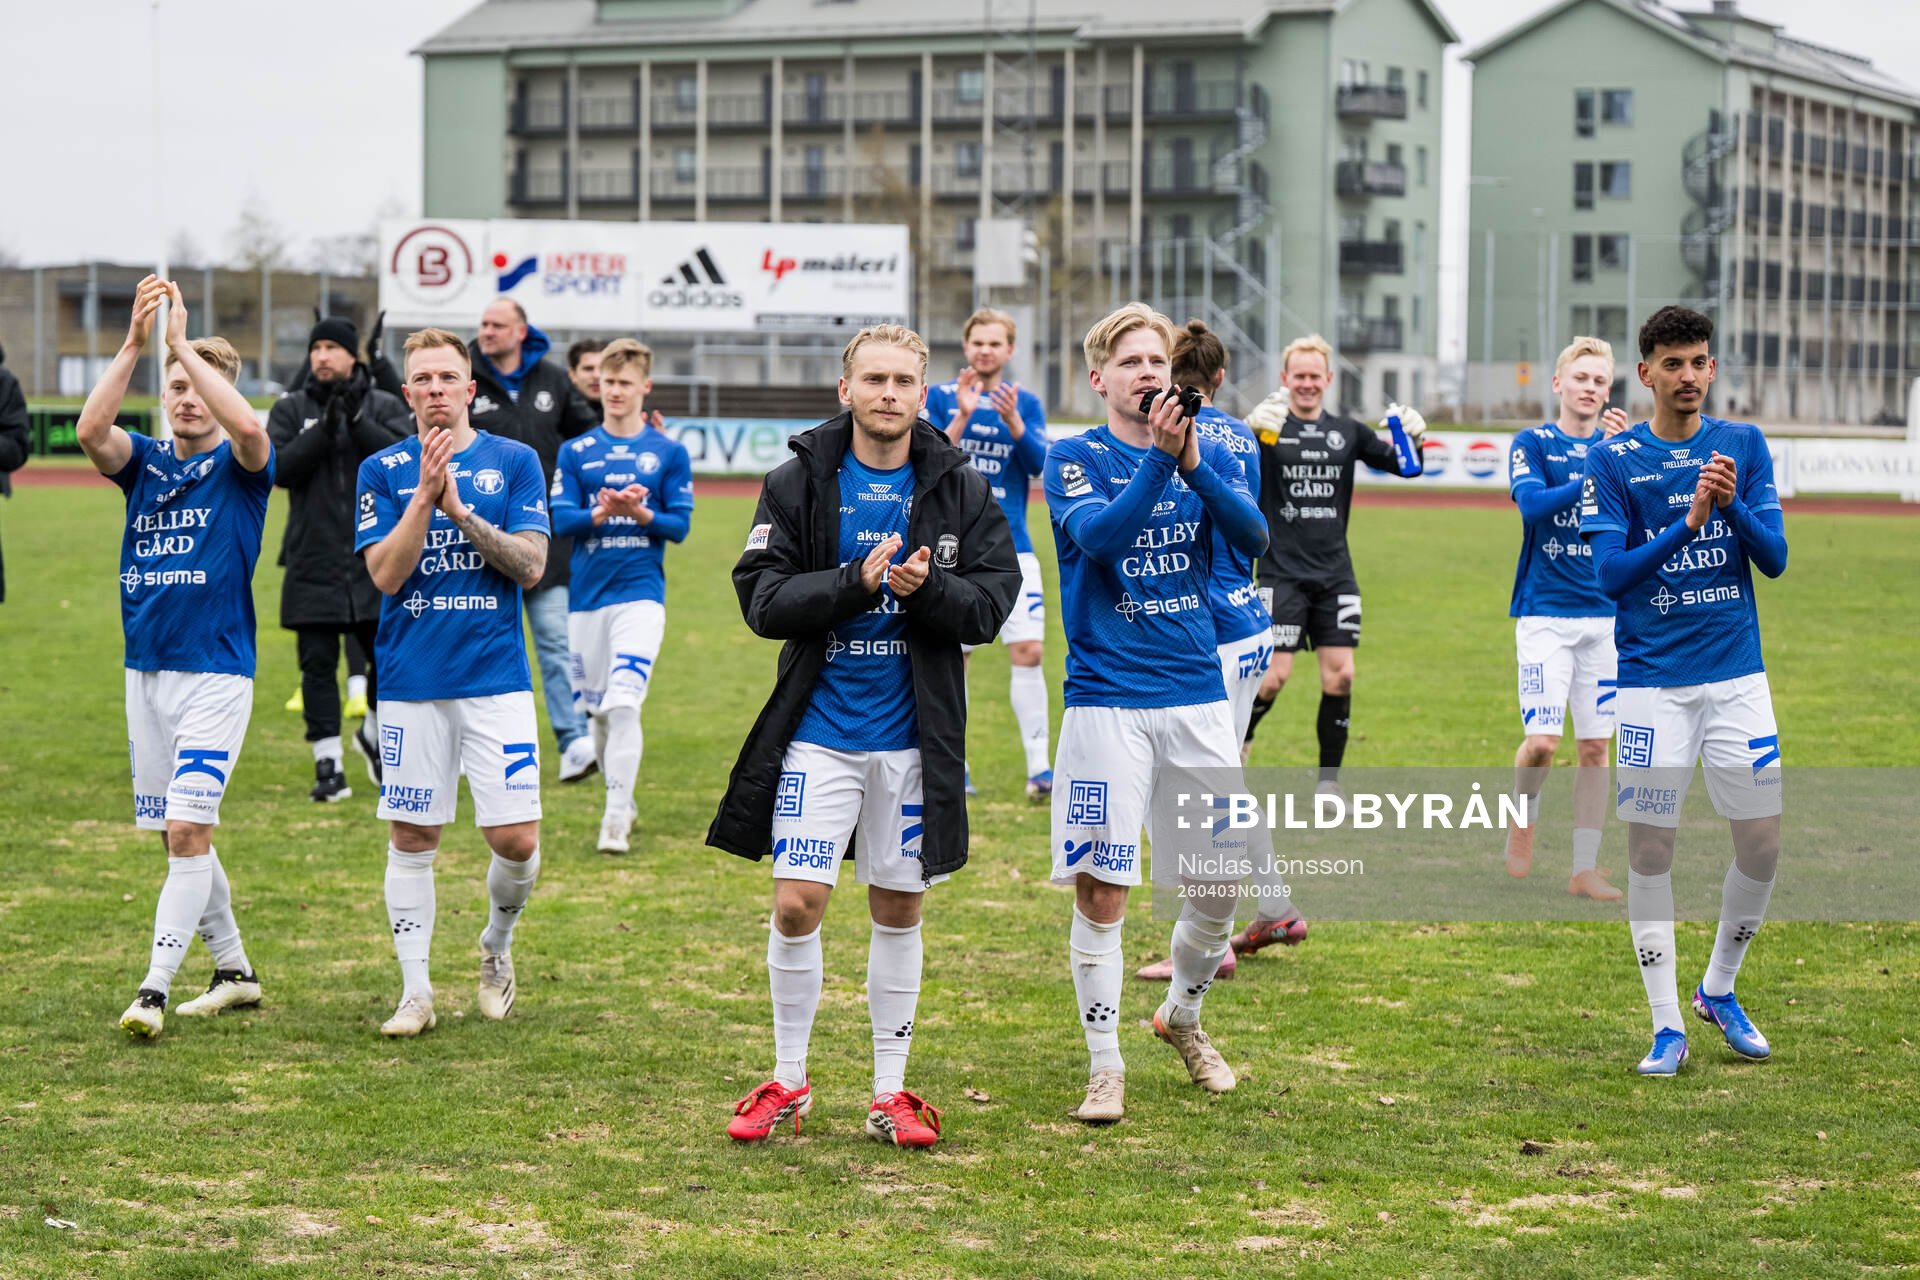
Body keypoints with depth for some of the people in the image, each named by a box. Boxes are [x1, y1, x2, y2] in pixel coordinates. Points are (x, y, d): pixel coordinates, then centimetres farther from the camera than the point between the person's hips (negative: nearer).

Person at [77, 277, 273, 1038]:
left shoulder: (241, 466, -2)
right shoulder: (144, 463, 8)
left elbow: (248, 426, -27)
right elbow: (91, 431, -14)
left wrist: (184, 342, -23)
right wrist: (135, 342, -23)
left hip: (216, 674, -5)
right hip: (146, 670, 6)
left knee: (187, 829, -14)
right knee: (179, 834, 11)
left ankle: (154, 989, -14)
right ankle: (234, 973, 24)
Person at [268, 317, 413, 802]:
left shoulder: (385, 407, 6)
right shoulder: (290, 410, 7)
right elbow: (277, 468, -7)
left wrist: (357, 422, -19)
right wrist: (325, 428, -17)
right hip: (313, 562, 0)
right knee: (318, 663, -1)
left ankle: (374, 734, 28)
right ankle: (328, 764, 5)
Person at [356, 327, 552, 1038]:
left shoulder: (516, 462, 4)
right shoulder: (383, 470, 4)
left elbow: (530, 565, -5)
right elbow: (386, 574, -6)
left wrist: (460, 511, -15)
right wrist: (425, 495, -17)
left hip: (497, 680, 0)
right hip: (411, 681, 1)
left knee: (516, 838, -6)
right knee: (412, 838, 4)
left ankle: (496, 945, 23)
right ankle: (416, 991, 13)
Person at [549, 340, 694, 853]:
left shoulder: (669, 452, 3)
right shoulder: (575, 453, 7)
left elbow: (680, 525, 0)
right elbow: (560, 519, -2)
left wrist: (641, 514, -20)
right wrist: (599, 514, -22)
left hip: (641, 594, -3)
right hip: (586, 595, 3)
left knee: (623, 705, -17)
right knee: (597, 711, 10)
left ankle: (616, 820, -12)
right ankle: (620, 796, 31)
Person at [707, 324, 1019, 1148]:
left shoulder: (963, 490, 1)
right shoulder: (798, 482, -2)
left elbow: (992, 601, -3)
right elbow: (762, 598, -8)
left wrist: (926, 587, -21)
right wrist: (857, 581, -21)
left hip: (915, 733, 1)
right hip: (819, 730, -1)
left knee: (898, 910, 8)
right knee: (796, 904, -4)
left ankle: (891, 1091, 18)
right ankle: (788, 1081, 13)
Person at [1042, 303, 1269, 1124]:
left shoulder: (1208, 453, 8)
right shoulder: (1075, 459, -1)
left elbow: (1254, 537, -9)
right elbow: (1100, 534, -20)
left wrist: (1191, 459, -22)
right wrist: (1157, 458, -30)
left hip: (1198, 695, 3)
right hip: (1106, 701, -3)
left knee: (1219, 883, 6)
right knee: (1101, 887, -4)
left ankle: (1182, 1018, 32)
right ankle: (1104, 1066, 8)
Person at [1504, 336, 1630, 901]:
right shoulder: (1533, 444, -1)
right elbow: (1533, 502, -19)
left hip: (1606, 615, 3)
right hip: (1545, 614, -3)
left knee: (1595, 745, 4)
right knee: (1542, 741, -11)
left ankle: (1585, 869, 11)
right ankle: (1524, 819, 19)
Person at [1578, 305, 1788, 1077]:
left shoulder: (1744, 446, 5)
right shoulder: (1612, 461, -2)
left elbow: (1774, 558, 0)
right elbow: (1610, 573, -9)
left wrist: (1731, 503, -18)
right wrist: (1688, 522, -21)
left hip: (1737, 676, 2)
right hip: (1651, 682, -2)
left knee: (1763, 841, 2)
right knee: (1649, 847, -1)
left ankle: (1719, 990, 25)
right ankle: (1667, 1026, 9)